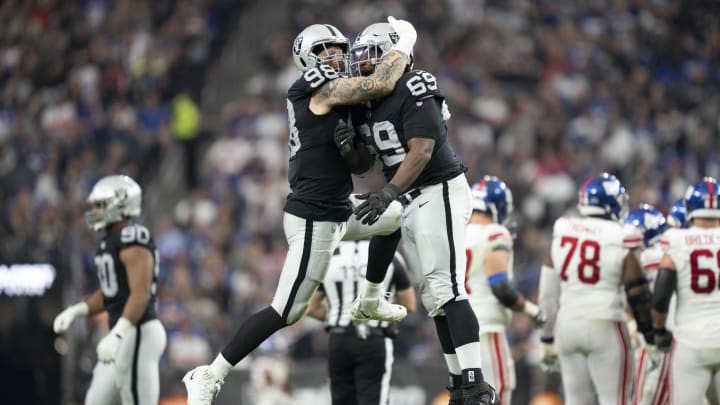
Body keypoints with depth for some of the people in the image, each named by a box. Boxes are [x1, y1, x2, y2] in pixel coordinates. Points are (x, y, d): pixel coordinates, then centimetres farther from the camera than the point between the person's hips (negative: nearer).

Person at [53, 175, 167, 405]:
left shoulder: (133, 242, -16)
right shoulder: (110, 242, 14)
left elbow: (140, 295, -25)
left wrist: (116, 335, -32)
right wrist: (75, 312, 11)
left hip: (140, 334, -10)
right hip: (123, 335, 10)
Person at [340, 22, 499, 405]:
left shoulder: (413, 92, -16)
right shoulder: (364, 104, 10)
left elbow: (422, 151, -24)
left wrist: (388, 194, -33)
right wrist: (349, 146, -5)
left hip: (439, 192, -9)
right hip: (408, 203, 9)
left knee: (446, 289, -17)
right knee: (433, 296, 8)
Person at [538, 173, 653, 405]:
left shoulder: (562, 234, 5)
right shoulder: (620, 240, -9)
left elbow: (548, 292, 9)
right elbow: (638, 295, -4)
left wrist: (548, 339, 18)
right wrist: (651, 337, 8)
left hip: (567, 325, 5)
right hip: (604, 325, -5)